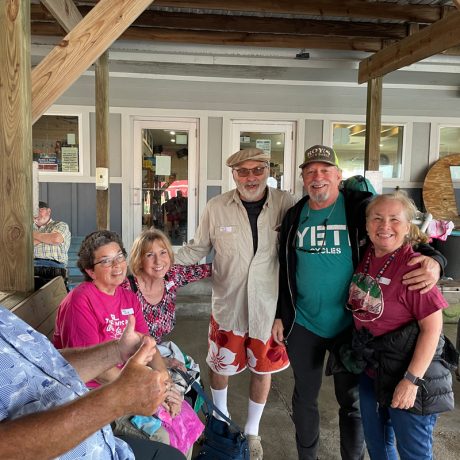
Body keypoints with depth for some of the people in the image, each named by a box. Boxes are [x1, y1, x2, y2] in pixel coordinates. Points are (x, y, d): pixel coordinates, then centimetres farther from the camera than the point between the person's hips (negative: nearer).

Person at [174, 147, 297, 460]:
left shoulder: (285, 204, -10)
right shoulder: (217, 208, -10)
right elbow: (197, 249, 1)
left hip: (268, 306, 0)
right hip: (228, 305, 0)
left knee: (263, 369, 16)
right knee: (220, 365, 20)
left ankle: (252, 431, 43)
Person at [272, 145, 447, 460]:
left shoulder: (361, 208, -10)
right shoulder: (294, 216, 1)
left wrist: (433, 261, -30)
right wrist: (280, 315, 10)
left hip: (350, 326, -3)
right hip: (302, 326, 3)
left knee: (351, 401, 15)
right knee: (305, 396, 19)